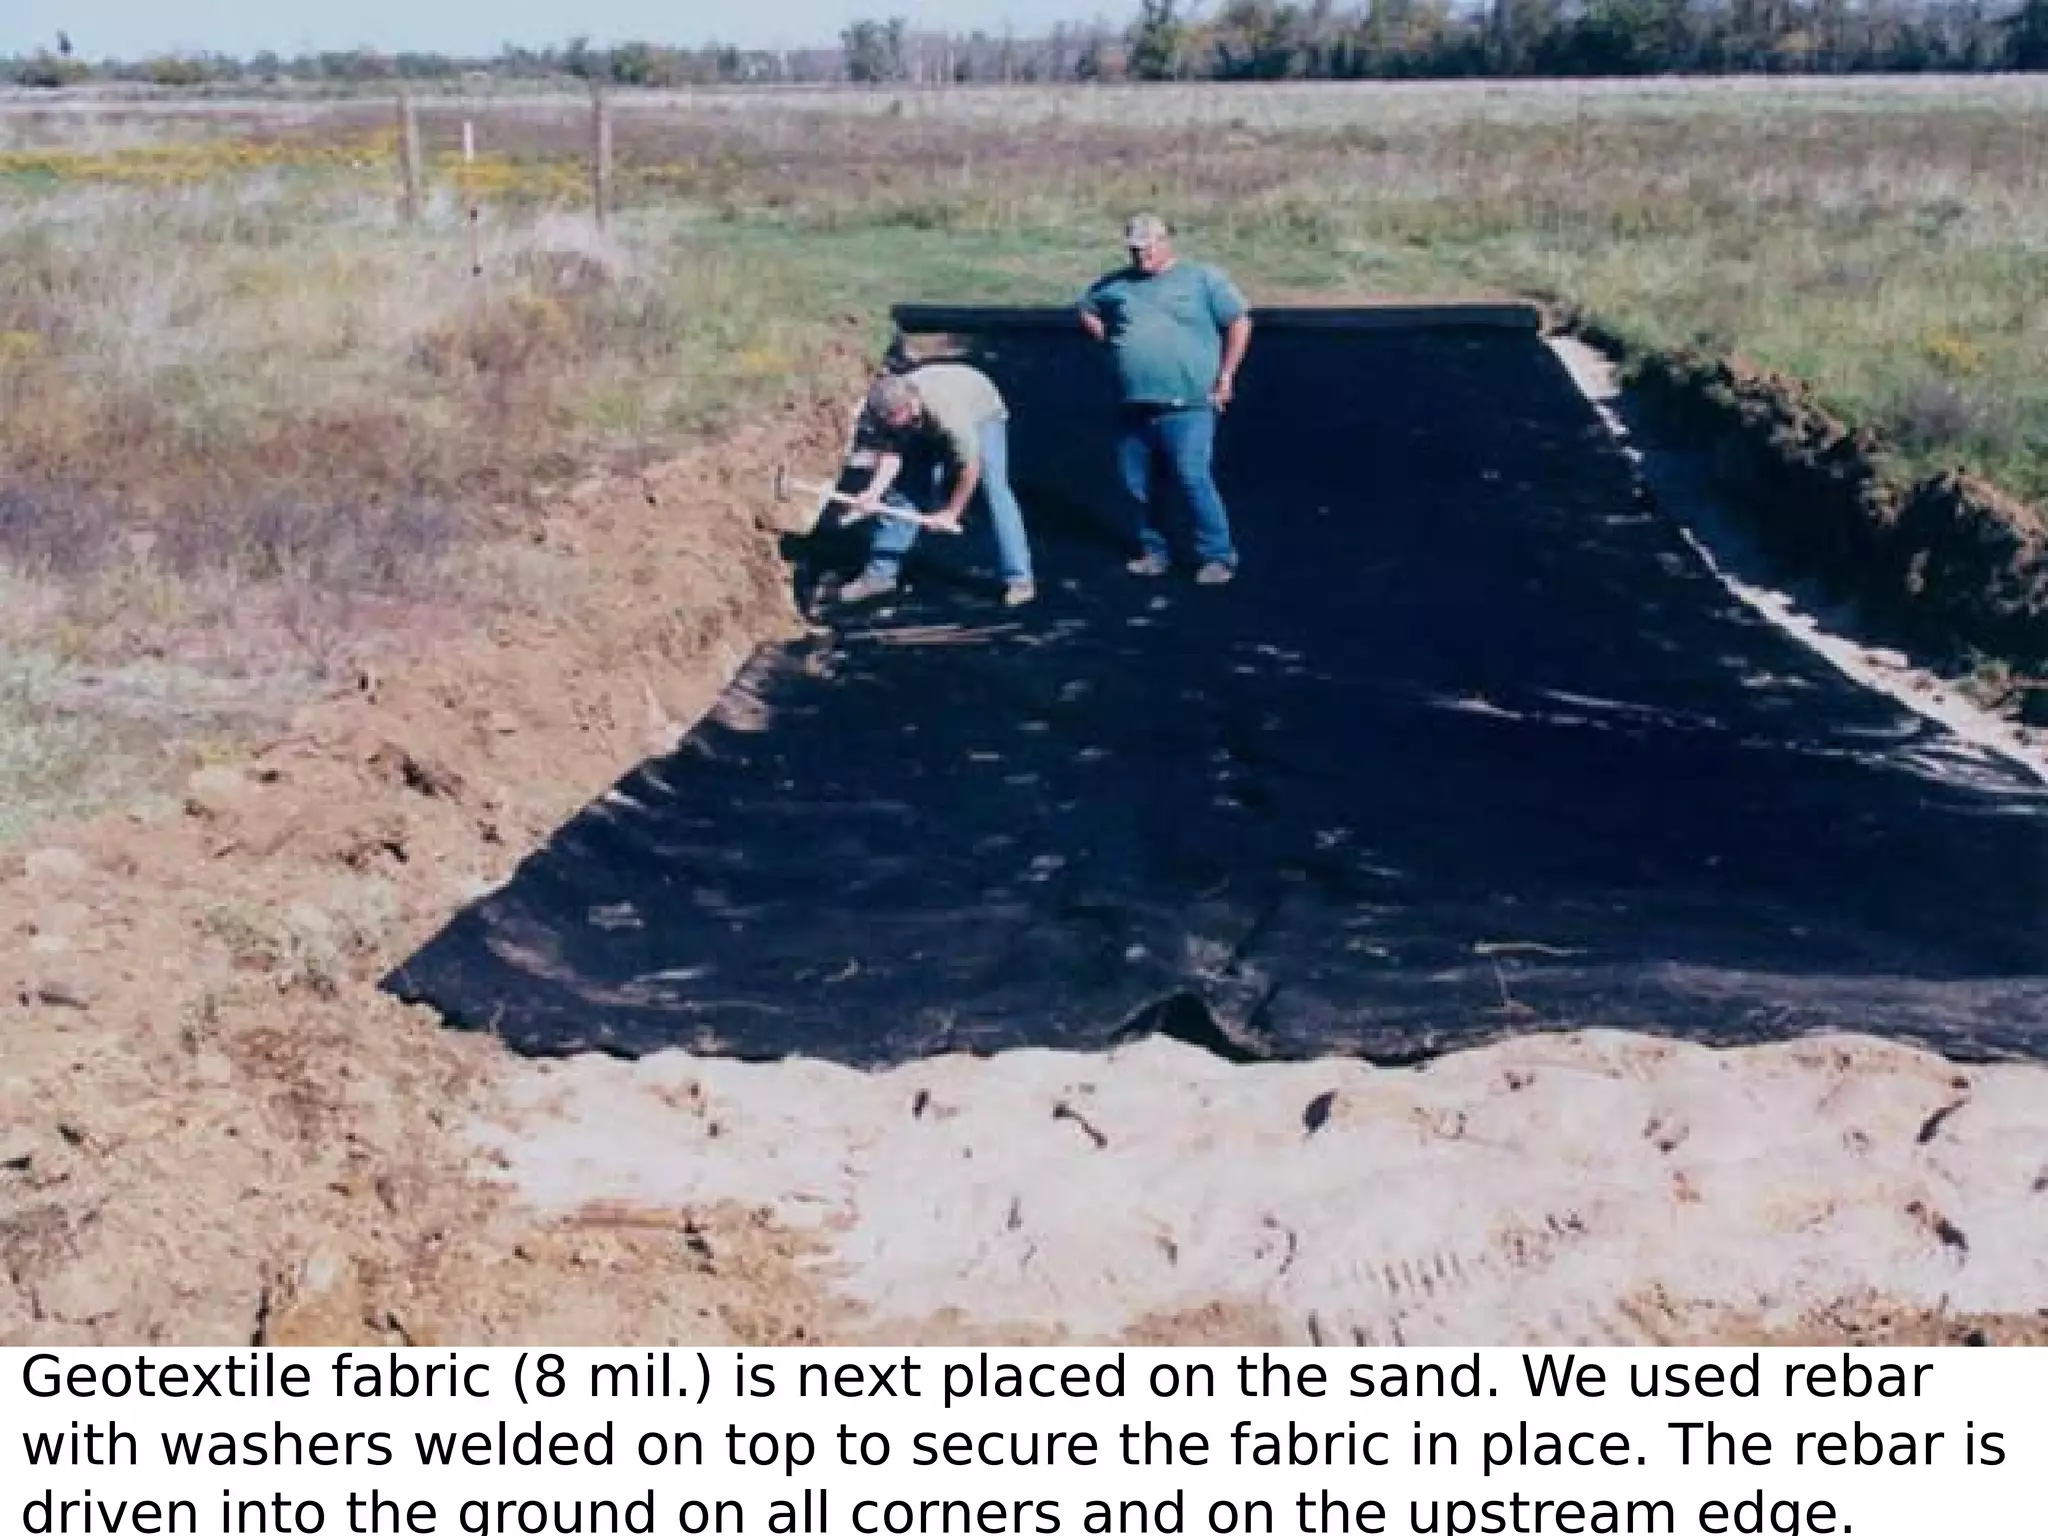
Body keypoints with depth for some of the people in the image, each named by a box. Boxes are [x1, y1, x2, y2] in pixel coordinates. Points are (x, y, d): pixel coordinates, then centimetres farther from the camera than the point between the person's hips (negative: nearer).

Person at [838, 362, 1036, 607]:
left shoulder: (948, 413, -44)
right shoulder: (887, 408, -30)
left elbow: (971, 466, -35)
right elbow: (890, 454, -23)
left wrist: (951, 513, -27)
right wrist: (874, 491, -41)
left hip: (981, 414, -5)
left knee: (994, 489, -17)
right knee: (903, 486, -2)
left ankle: (1019, 579, -15)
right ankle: (881, 572, 6)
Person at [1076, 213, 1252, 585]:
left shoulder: (1202, 278, 2)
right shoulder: (1117, 284, 13)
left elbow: (1239, 321, 5)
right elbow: (1086, 310, 30)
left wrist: (1226, 376, 1)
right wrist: (1111, 342, 15)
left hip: (1186, 405, -5)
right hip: (1133, 407, 5)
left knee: (1193, 478, -13)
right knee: (1137, 484, 8)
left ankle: (1217, 556, -4)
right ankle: (1154, 551, 24)